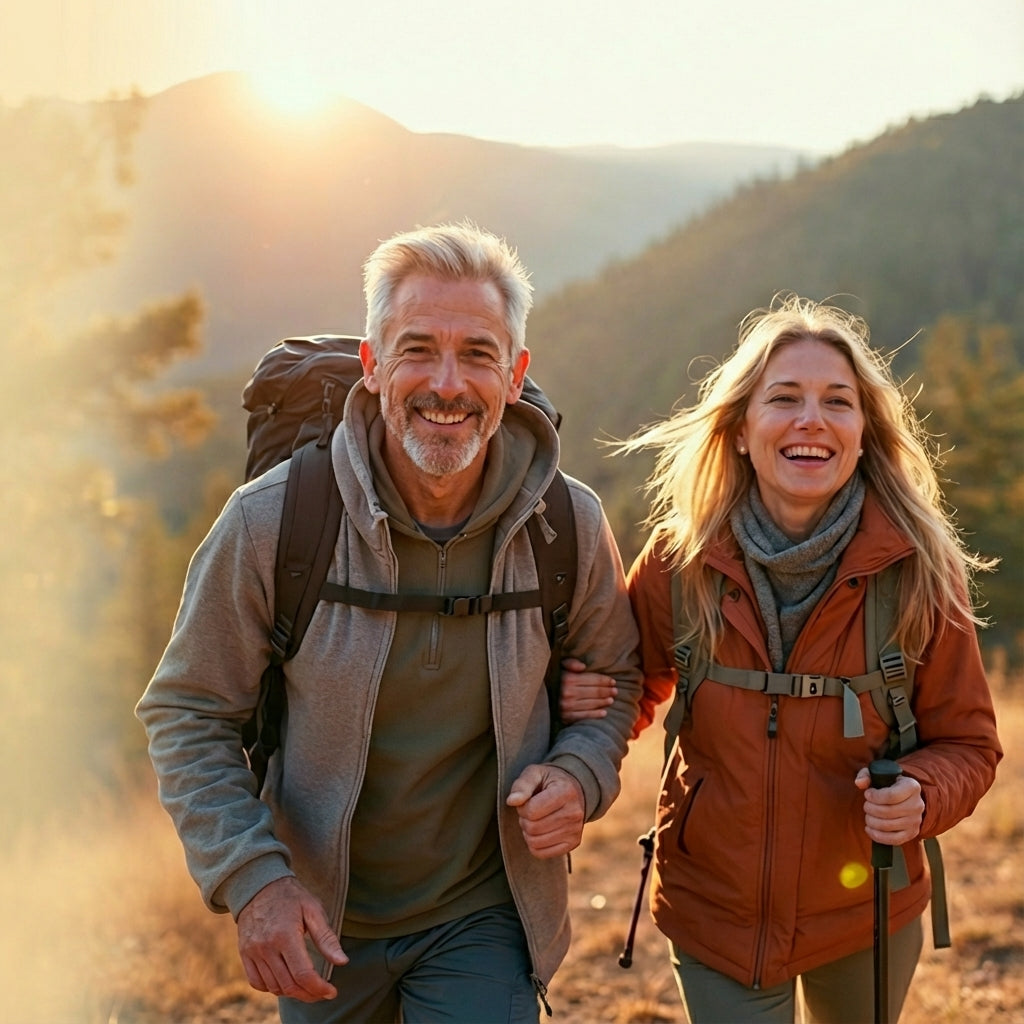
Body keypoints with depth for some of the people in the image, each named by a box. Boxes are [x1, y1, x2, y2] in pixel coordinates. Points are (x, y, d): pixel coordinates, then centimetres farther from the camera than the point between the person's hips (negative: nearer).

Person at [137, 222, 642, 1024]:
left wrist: (580, 774, -15)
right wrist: (251, 875, -20)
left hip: (483, 921, 0)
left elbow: (615, 677, 5)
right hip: (318, 922, 0)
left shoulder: (570, 526, -12)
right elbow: (188, 714, -8)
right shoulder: (271, 522, -18)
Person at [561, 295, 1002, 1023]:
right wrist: (589, 702, -18)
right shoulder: (681, 559, -13)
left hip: (867, 914, 1)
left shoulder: (919, 569, -16)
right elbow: (635, 691, 4)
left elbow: (966, 741, -6)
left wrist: (922, 796, -26)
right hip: (716, 914, -1)